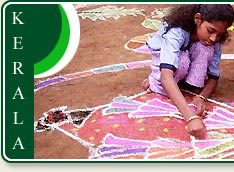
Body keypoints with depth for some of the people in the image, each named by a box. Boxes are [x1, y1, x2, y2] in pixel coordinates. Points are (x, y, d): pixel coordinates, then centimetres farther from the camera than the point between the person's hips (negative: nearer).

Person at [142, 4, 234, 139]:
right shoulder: (176, 32, -41)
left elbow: (214, 76, -18)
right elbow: (166, 77, -54)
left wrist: (201, 98, -41)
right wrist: (191, 117, -64)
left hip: (190, 60, 3)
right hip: (163, 55, -3)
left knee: (206, 48, -31)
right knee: (181, 61, -38)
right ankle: (155, 80, -11)